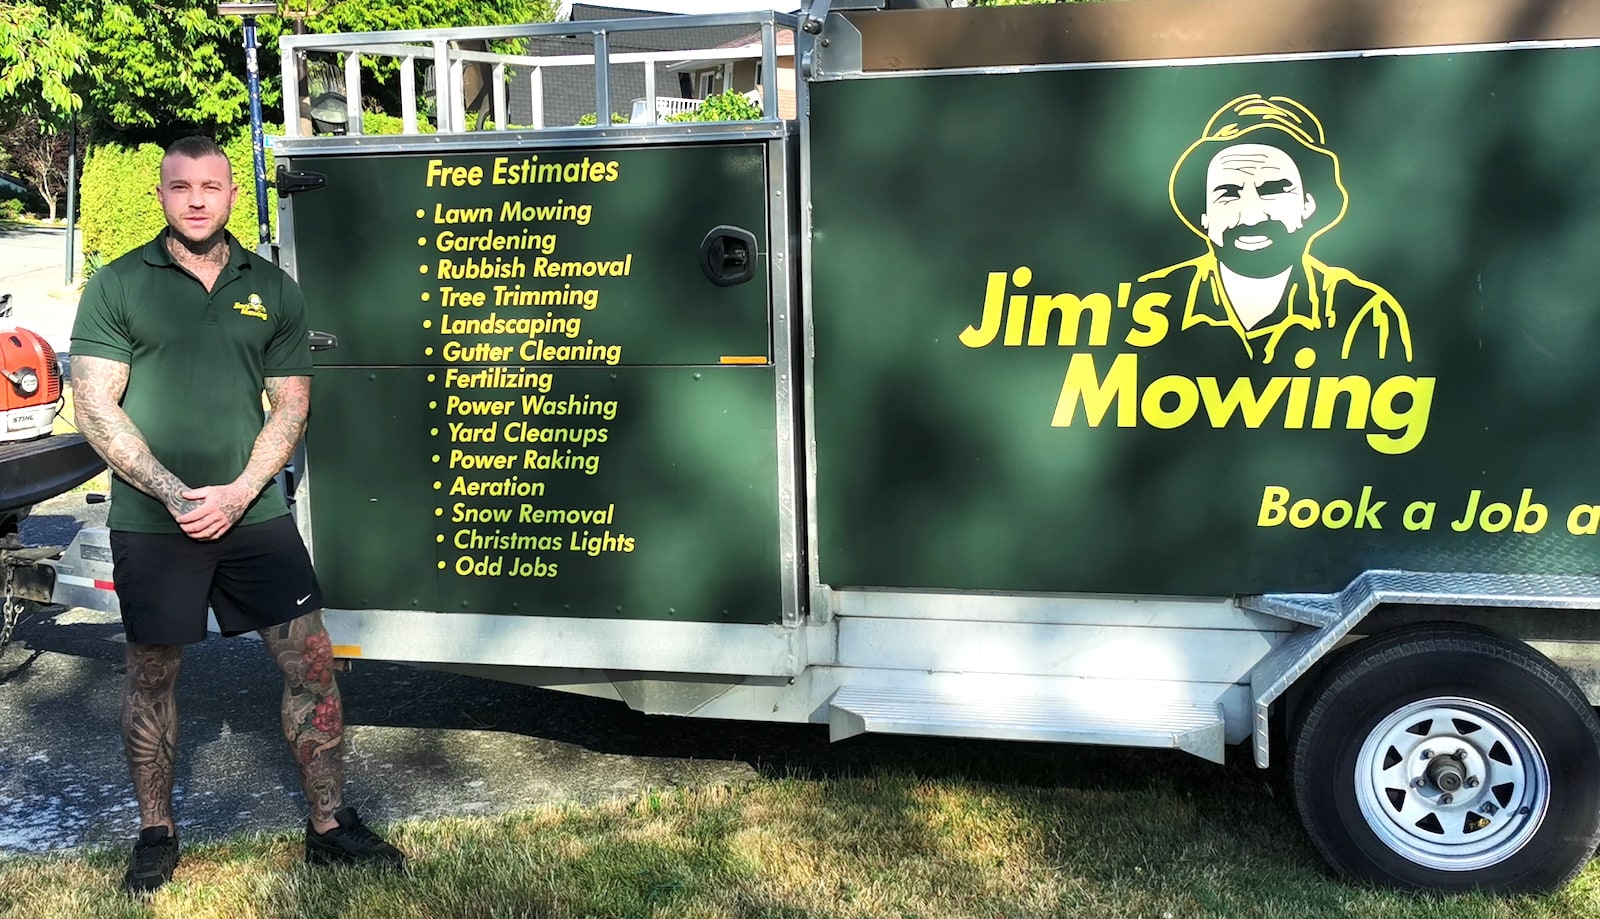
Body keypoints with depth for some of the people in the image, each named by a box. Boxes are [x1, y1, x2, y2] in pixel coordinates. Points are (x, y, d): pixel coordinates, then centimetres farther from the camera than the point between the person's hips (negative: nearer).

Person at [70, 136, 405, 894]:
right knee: (151, 675, 10)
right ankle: (155, 834, 27)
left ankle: (329, 825, 15)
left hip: (254, 514, 2)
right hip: (151, 523, -2)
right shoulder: (116, 287, -1)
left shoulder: (272, 289, 6)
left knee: (310, 663, 1)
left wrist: (239, 492, -10)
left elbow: (291, 403, 4)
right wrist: (176, 494, -16)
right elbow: (95, 408, -7)